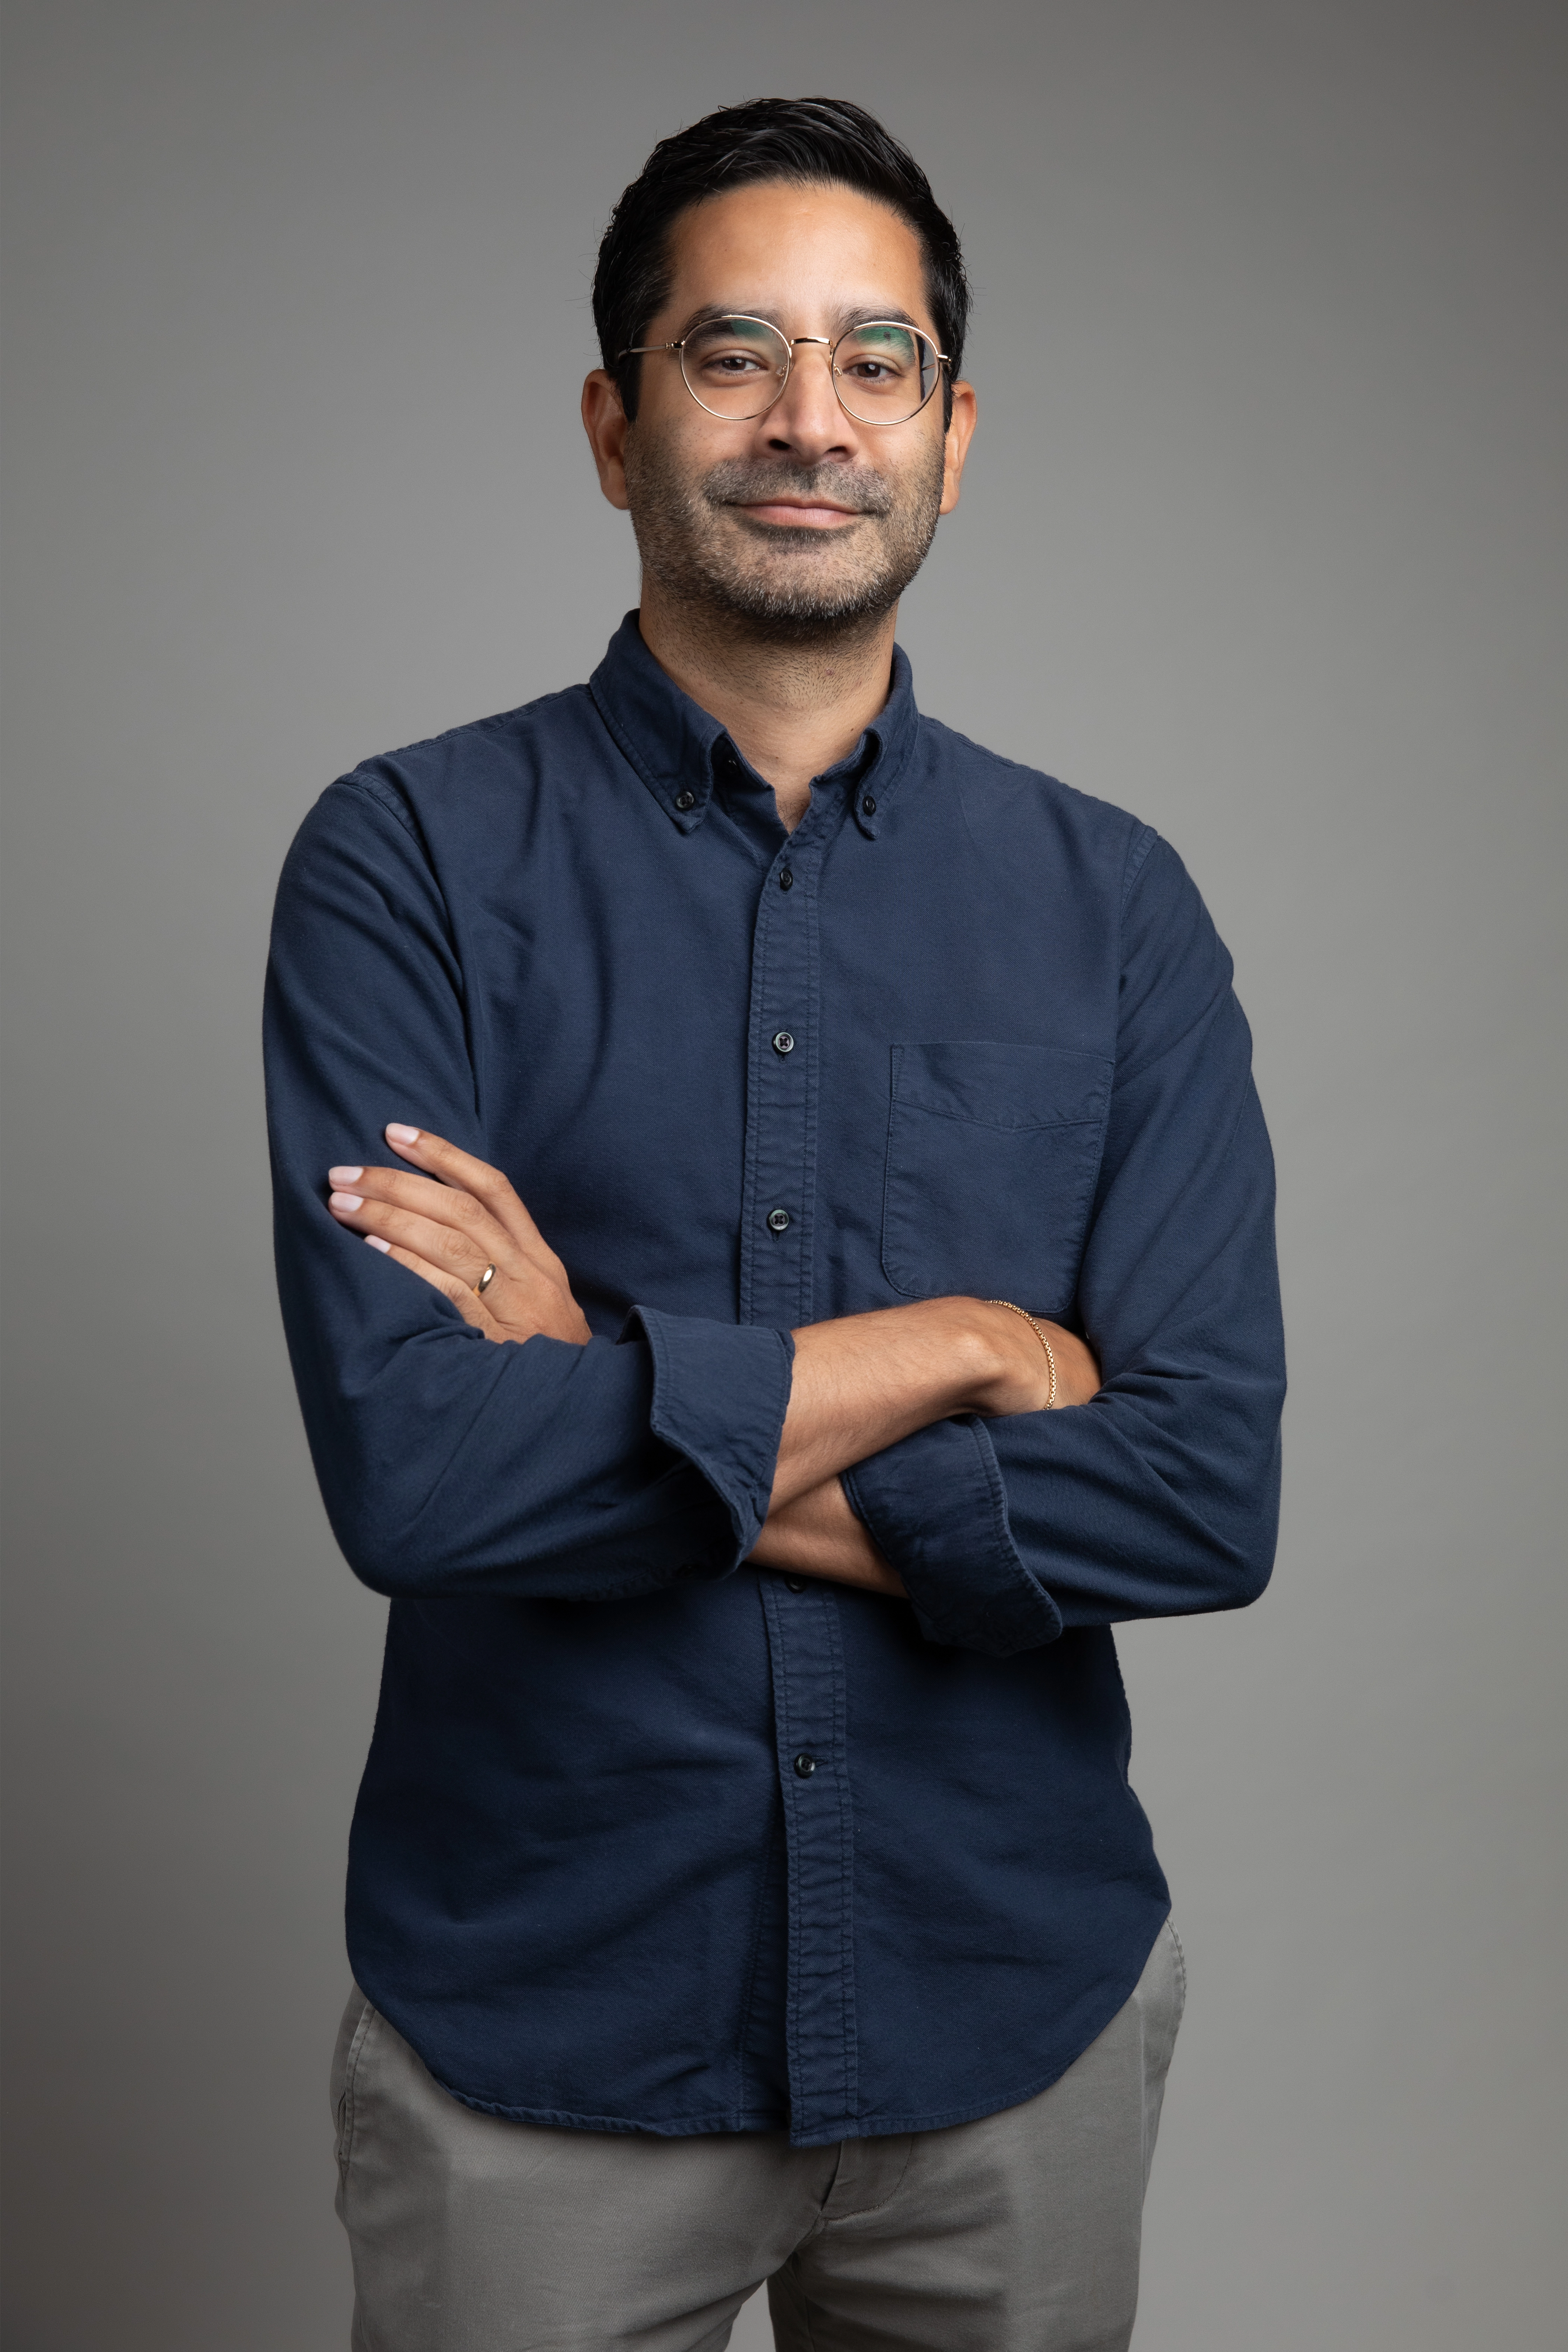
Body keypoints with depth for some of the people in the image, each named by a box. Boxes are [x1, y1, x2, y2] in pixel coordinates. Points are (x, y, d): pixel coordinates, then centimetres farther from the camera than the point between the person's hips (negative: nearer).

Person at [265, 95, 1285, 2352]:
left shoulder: (1113, 904, -2)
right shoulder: (412, 859, -8)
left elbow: (1212, 1493, -12)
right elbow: (407, 1465, -20)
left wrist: (620, 1417, -17)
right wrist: (965, 1348, -16)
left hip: (1017, 2008, 2)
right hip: (538, 2029, -2)